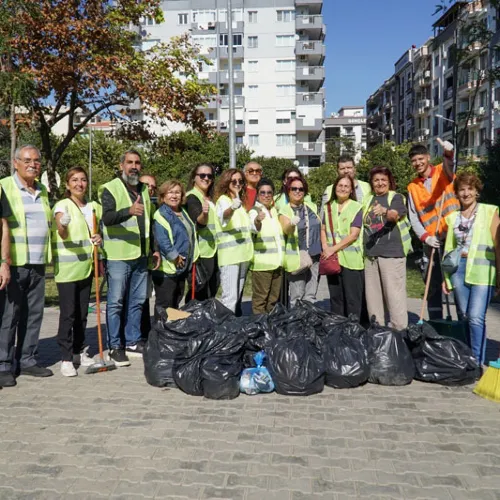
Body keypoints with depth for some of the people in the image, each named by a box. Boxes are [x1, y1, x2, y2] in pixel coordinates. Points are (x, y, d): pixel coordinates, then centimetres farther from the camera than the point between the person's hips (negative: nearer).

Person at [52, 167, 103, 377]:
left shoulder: (93, 207, 10)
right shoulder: (62, 206, -8)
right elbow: (63, 235, -23)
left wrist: (99, 238, -2)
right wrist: (62, 226, -46)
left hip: (86, 267, 6)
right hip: (67, 268, -6)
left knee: (82, 313, 12)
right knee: (68, 313, -6)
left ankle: (79, 352, 23)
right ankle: (66, 358, 0)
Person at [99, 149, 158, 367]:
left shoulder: (144, 189, 16)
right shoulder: (110, 189, -6)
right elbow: (107, 218, -22)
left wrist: (154, 249, 17)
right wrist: (129, 211, -40)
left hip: (141, 255, 7)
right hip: (118, 256, -7)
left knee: (137, 301, 12)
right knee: (116, 302, -1)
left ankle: (133, 343, 24)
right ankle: (115, 347, 9)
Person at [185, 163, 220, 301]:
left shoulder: (210, 199, 17)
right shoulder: (192, 197, -9)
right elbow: (199, 222, -25)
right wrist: (204, 214, -44)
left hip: (213, 252, 9)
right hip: (200, 254, -9)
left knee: (211, 294, 15)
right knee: (197, 296, -8)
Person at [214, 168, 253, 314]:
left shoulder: (241, 201, 19)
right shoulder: (223, 199, -7)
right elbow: (223, 216, -31)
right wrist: (232, 208, -51)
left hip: (243, 253, 8)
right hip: (229, 254, -8)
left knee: (238, 296, 15)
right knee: (230, 297, -13)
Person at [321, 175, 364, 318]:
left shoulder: (356, 207, -3)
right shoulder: (328, 207, 12)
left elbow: (353, 235, -10)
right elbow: (323, 229, 14)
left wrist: (333, 249, -13)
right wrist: (325, 247, -3)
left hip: (351, 261, -4)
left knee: (352, 299, 0)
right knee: (335, 297, 12)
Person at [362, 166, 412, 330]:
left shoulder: (396, 197, -1)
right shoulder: (368, 200, 16)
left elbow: (395, 215, -21)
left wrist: (385, 211, -43)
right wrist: (365, 248, 14)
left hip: (392, 252, -6)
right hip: (371, 253, 6)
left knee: (394, 293, -6)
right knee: (372, 294, 10)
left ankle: (399, 330, 1)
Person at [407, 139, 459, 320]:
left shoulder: (443, 171, 4)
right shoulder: (412, 187, 12)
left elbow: (449, 164, -22)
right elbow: (413, 218, 7)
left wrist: (448, 153, -46)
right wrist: (425, 237, -9)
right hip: (432, 242, 3)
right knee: (433, 285, 7)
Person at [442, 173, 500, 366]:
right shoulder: (453, 216, 13)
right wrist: (446, 277, 13)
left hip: (482, 271, -4)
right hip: (458, 269, 4)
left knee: (476, 317, -12)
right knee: (463, 316, 9)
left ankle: (478, 361, -2)